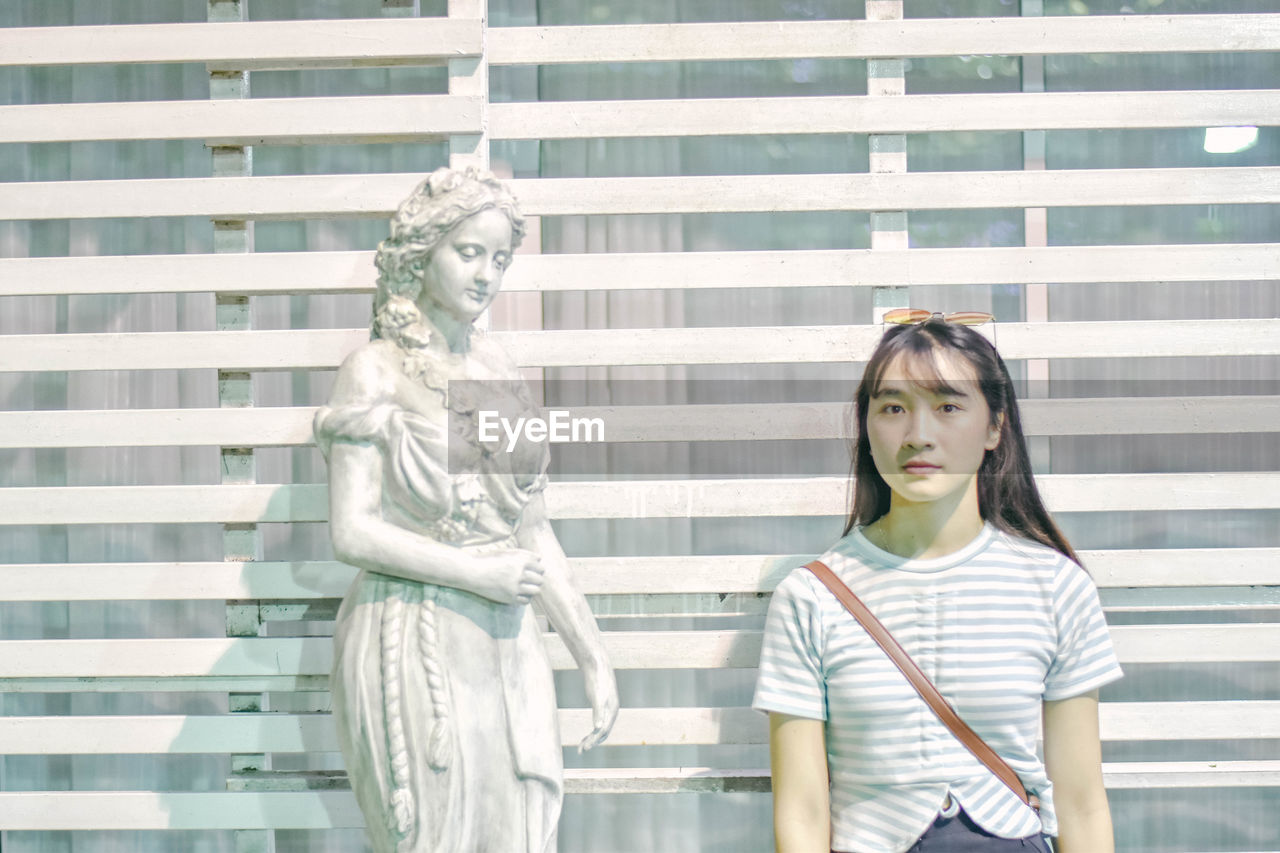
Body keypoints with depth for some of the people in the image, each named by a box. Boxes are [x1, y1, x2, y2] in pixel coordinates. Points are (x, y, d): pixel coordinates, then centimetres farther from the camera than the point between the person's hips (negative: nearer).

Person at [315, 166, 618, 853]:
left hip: (507, 645, 5)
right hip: (415, 648, -5)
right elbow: (352, 533, -10)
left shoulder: (494, 365, 11)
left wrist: (592, 653, 12)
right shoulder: (375, 371, -4)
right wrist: (478, 572, -13)